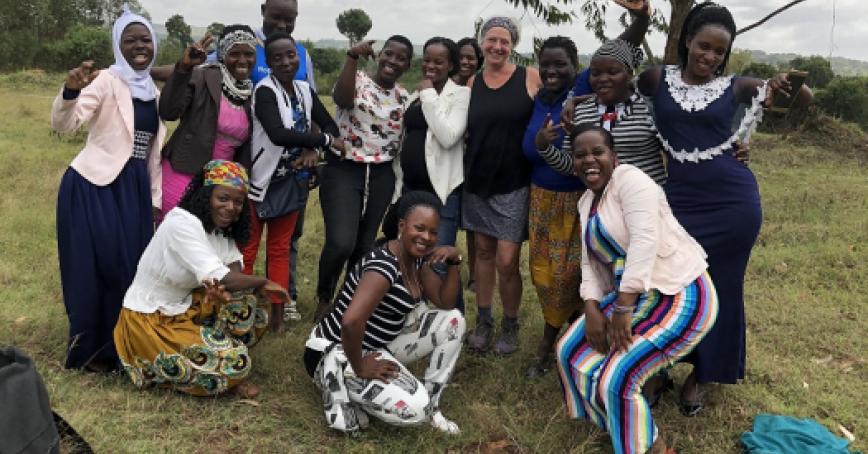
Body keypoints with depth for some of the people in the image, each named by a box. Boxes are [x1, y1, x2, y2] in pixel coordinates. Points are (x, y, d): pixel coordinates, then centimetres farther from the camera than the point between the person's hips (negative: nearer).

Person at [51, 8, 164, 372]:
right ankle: (90, 351, 13)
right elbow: (63, 125, -20)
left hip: (133, 190, 7)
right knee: (98, 268, -3)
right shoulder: (107, 81, -7)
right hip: (94, 186, -6)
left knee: (132, 268, 9)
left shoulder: (153, 93, 13)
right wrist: (71, 92, -40)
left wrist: (155, 201, 15)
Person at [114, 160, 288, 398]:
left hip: (185, 307, 8)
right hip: (150, 321, -8)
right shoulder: (182, 223, -25)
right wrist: (264, 282, -17)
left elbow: (234, 267, -5)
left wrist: (222, 287, -29)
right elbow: (217, 278, -30)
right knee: (235, 362, -20)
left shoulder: (219, 224, 0)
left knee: (249, 298, -5)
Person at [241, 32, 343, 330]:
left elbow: (330, 125, 9)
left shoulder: (305, 90, 6)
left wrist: (313, 149, -12)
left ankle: (277, 310, 21)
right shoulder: (265, 90, -14)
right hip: (262, 180, -6)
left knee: (280, 248, 13)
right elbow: (278, 134, -29)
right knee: (247, 250, -2)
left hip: (293, 181, 6)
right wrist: (325, 140, -21)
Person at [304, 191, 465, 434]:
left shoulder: (417, 256, 1)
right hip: (335, 353, -9)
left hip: (376, 345, 9)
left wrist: (454, 261, -10)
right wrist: (360, 368, -26)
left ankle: (431, 403, 10)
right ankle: (341, 392, -3)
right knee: (414, 408, -26)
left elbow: (445, 303, 4)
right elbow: (351, 322, -40)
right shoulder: (384, 264, -27)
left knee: (452, 320, 1)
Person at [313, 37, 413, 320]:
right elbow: (343, 98, -29)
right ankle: (323, 296, 10)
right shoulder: (357, 81, -5)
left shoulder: (404, 97, 10)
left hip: (381, 177, 5)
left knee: (365, 246, 9)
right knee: (341, 242, -18)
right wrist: (352, 56, -35)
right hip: (343, 171, -5)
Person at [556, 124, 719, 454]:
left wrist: (623, 310, -25)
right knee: (570, 351, 6)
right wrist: (592, 310, -7)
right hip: (634, 295, 9)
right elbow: (590, 263, 9)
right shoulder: (586, 202, 11)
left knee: (616, 378, -19)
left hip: (680, 295, -9)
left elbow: (645, 241, -26)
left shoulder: (630, 180, -15)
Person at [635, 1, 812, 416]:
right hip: (680, 201, 0)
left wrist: (792, 84, -13)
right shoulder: (657, 79, 2)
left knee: (719, 288, 12)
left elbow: (802, 101, 7)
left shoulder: (736, 87, 2)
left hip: (733, 201, 0)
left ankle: (702, 373, 32)